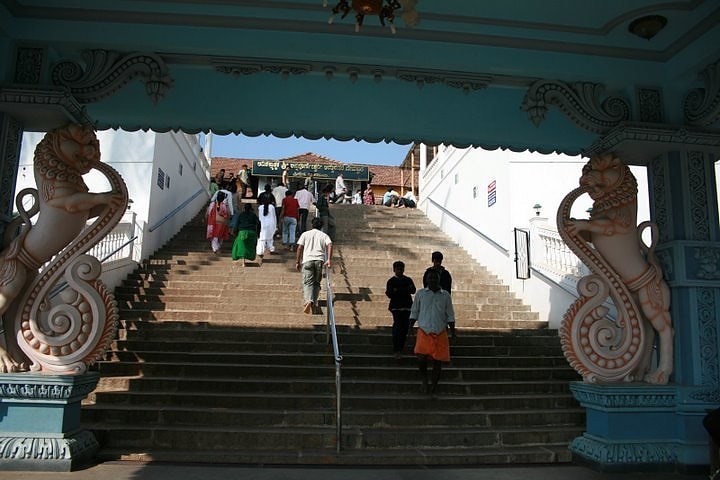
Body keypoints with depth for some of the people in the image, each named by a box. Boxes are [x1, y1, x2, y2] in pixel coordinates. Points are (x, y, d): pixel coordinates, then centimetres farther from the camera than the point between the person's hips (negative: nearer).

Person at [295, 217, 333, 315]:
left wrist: (297, 262, 9)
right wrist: (329, 259, -10)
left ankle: (308, 301, -31)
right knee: (316, 283, 13)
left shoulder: (305, 234, 15)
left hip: (307, 260, -1)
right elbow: (330, 245, -4)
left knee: (308, 283, -7)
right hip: (320, 260, 1)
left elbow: (300, 248, 6)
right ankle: (314, 304, 6)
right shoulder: (324, 235, 16)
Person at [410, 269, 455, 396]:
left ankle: (433, 386, 20)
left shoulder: (445, 295, 8)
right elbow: (414, 312, 11)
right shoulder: (420, 293, 7)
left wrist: (453, 331, 4)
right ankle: (424, 379, 13)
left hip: (440, 333, 1)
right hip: (424, 331, -1)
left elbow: (450, 315, 12)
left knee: (438, 361, 1)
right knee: (421, 358, -16)